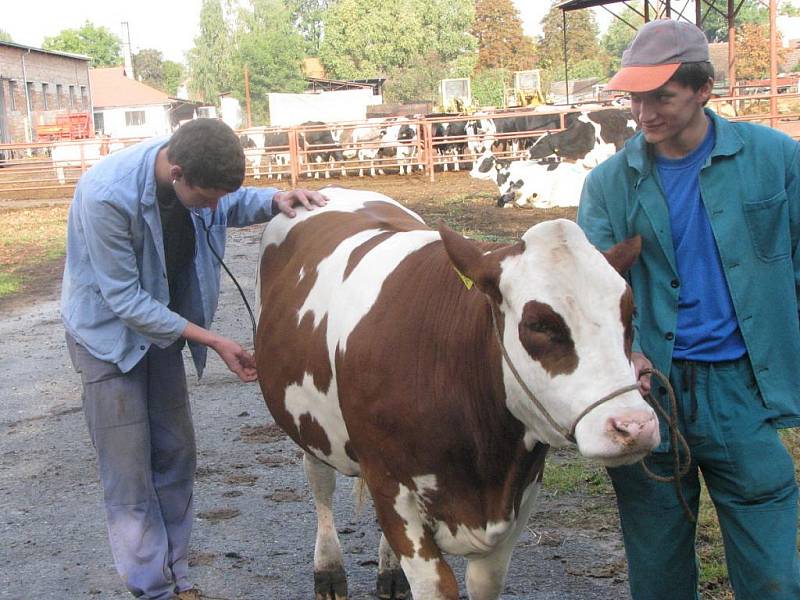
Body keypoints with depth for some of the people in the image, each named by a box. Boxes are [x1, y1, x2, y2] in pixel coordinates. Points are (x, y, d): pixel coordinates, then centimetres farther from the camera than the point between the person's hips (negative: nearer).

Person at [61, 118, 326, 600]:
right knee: (129, 474, -4)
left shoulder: (197, 170, -15)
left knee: (176, 457, 9)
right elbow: (125, 298, -26)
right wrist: (214, 342, -24)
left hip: (164, 324, 6)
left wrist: (276, 200, -13)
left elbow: (232, 207, 9)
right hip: (109, 330, -6)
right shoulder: (106, 194, -33)